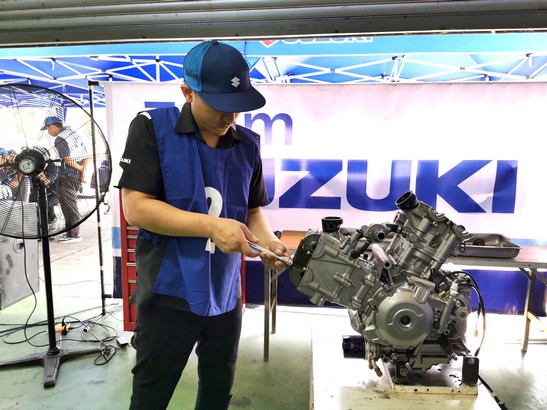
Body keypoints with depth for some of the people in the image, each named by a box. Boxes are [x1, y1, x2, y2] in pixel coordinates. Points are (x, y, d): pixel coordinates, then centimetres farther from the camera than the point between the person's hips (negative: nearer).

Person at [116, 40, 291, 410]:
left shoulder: (248, 144, 3)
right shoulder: (152, 129, -11)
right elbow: (136, 207, -17)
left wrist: (268, 242, -10)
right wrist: (211, 226, -24)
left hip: (225, 295, 5)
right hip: (169, 295, -4)